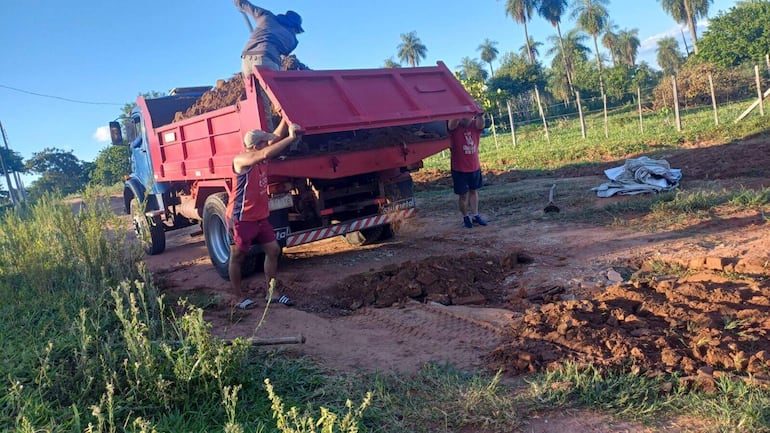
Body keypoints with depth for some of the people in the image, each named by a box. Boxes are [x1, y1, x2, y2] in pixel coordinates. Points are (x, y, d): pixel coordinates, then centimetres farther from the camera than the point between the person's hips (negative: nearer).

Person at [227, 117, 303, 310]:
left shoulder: (261, 158, 3)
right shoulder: (241, 160, -20)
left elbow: (276, 137, 6)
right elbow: (266, 154, -35)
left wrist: (286, 119, -8)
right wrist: (291, 137, -32)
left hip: (260, 216, 8)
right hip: (241, 219, -8)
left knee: (273, 250, 7)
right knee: (237, 257, 6)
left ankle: (271, 292, 18)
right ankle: (240, 297, 17)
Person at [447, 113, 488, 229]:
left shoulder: (475, 126, -6)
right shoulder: (454, 127, -13)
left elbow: (481, 125, -28)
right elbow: (452, 123, -36)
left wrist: (480, 115, -51)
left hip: (475, 167, 3)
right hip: (459, 169, -3)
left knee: (474, 191, 16)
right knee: (463, 195, 5)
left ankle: (475, 215, 27)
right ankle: (466, 217, 21)